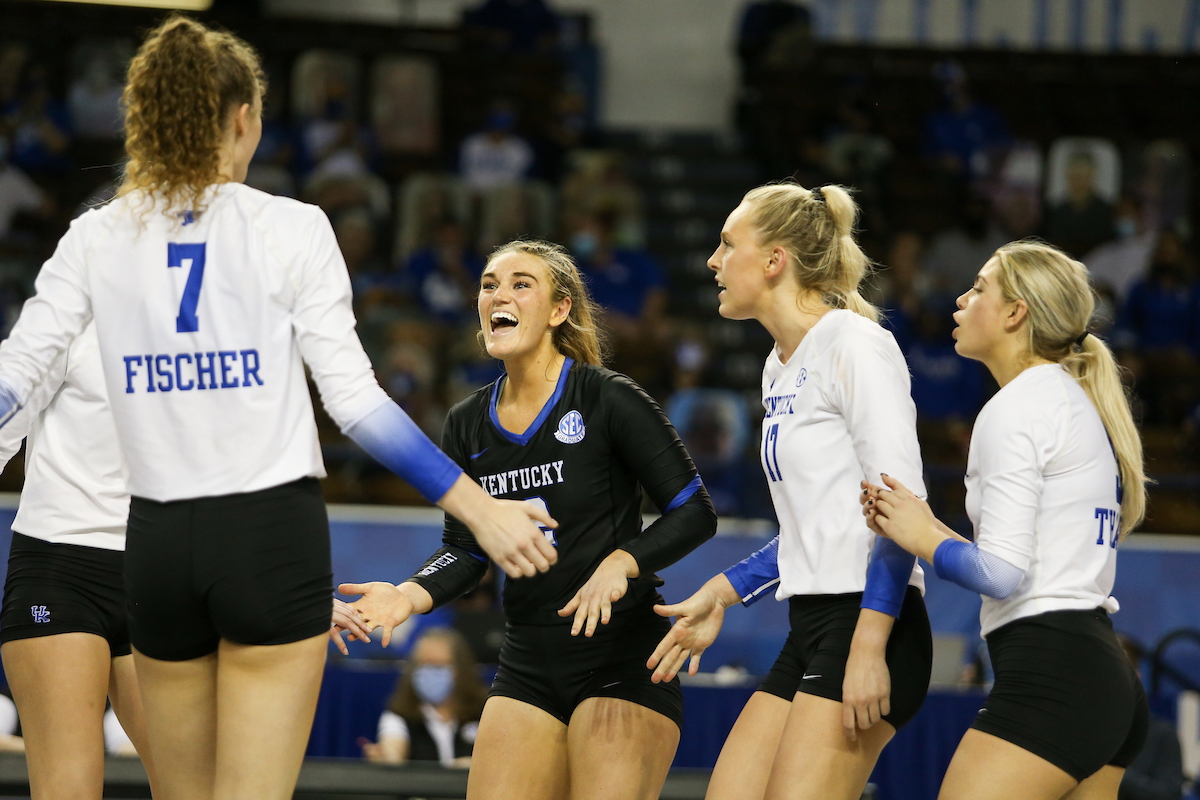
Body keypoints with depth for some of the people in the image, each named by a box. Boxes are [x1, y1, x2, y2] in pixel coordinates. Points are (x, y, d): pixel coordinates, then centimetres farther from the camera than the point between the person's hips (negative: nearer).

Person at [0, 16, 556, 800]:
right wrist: (478, 507, -4)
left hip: (158, 540, 3)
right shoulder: (290, 229, -4)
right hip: (274, 536, -3)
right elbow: (354, 396, -7)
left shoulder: (98, 238, 4)